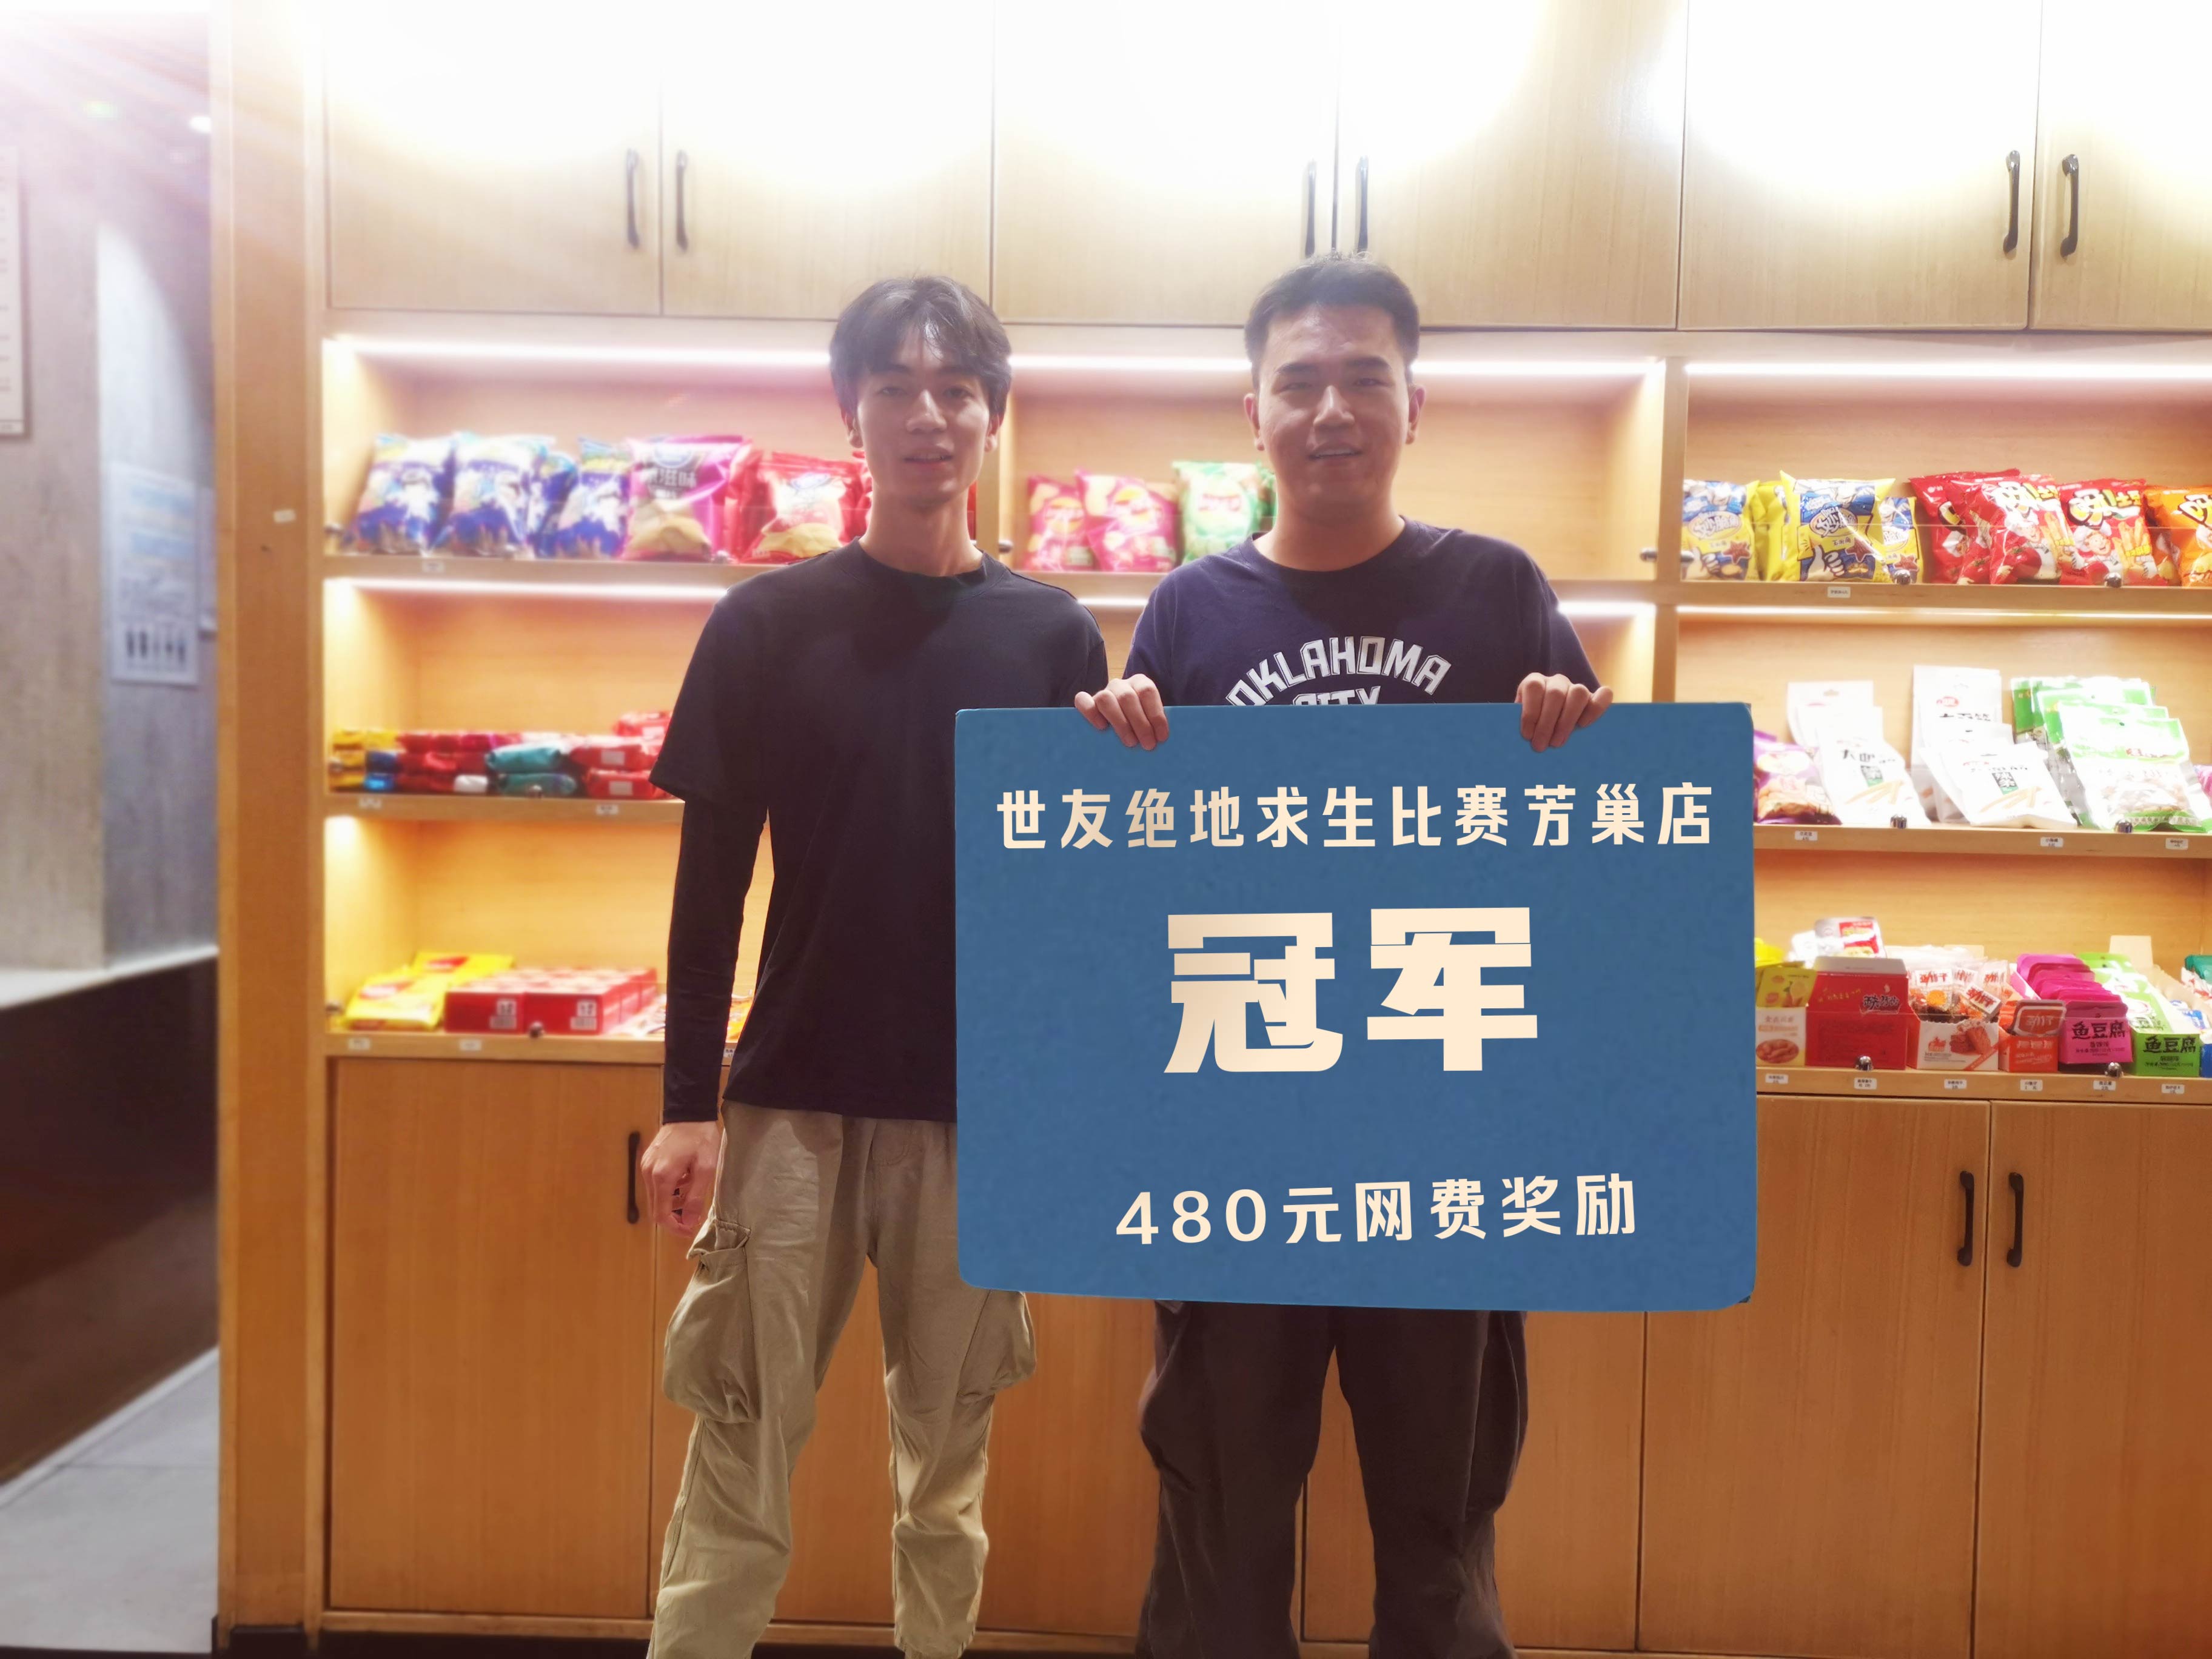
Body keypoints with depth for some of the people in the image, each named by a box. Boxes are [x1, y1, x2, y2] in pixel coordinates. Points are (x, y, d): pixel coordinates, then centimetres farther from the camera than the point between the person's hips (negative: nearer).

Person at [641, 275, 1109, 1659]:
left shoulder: (1055, 636, 3)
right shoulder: (769, 624, 1)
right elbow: (711, 880, 1)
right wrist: (688, 1104, -3)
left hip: (986, 1110, 1)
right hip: (790, 1103, -1)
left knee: (949, 1466, 13)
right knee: (742, 1457, 6)